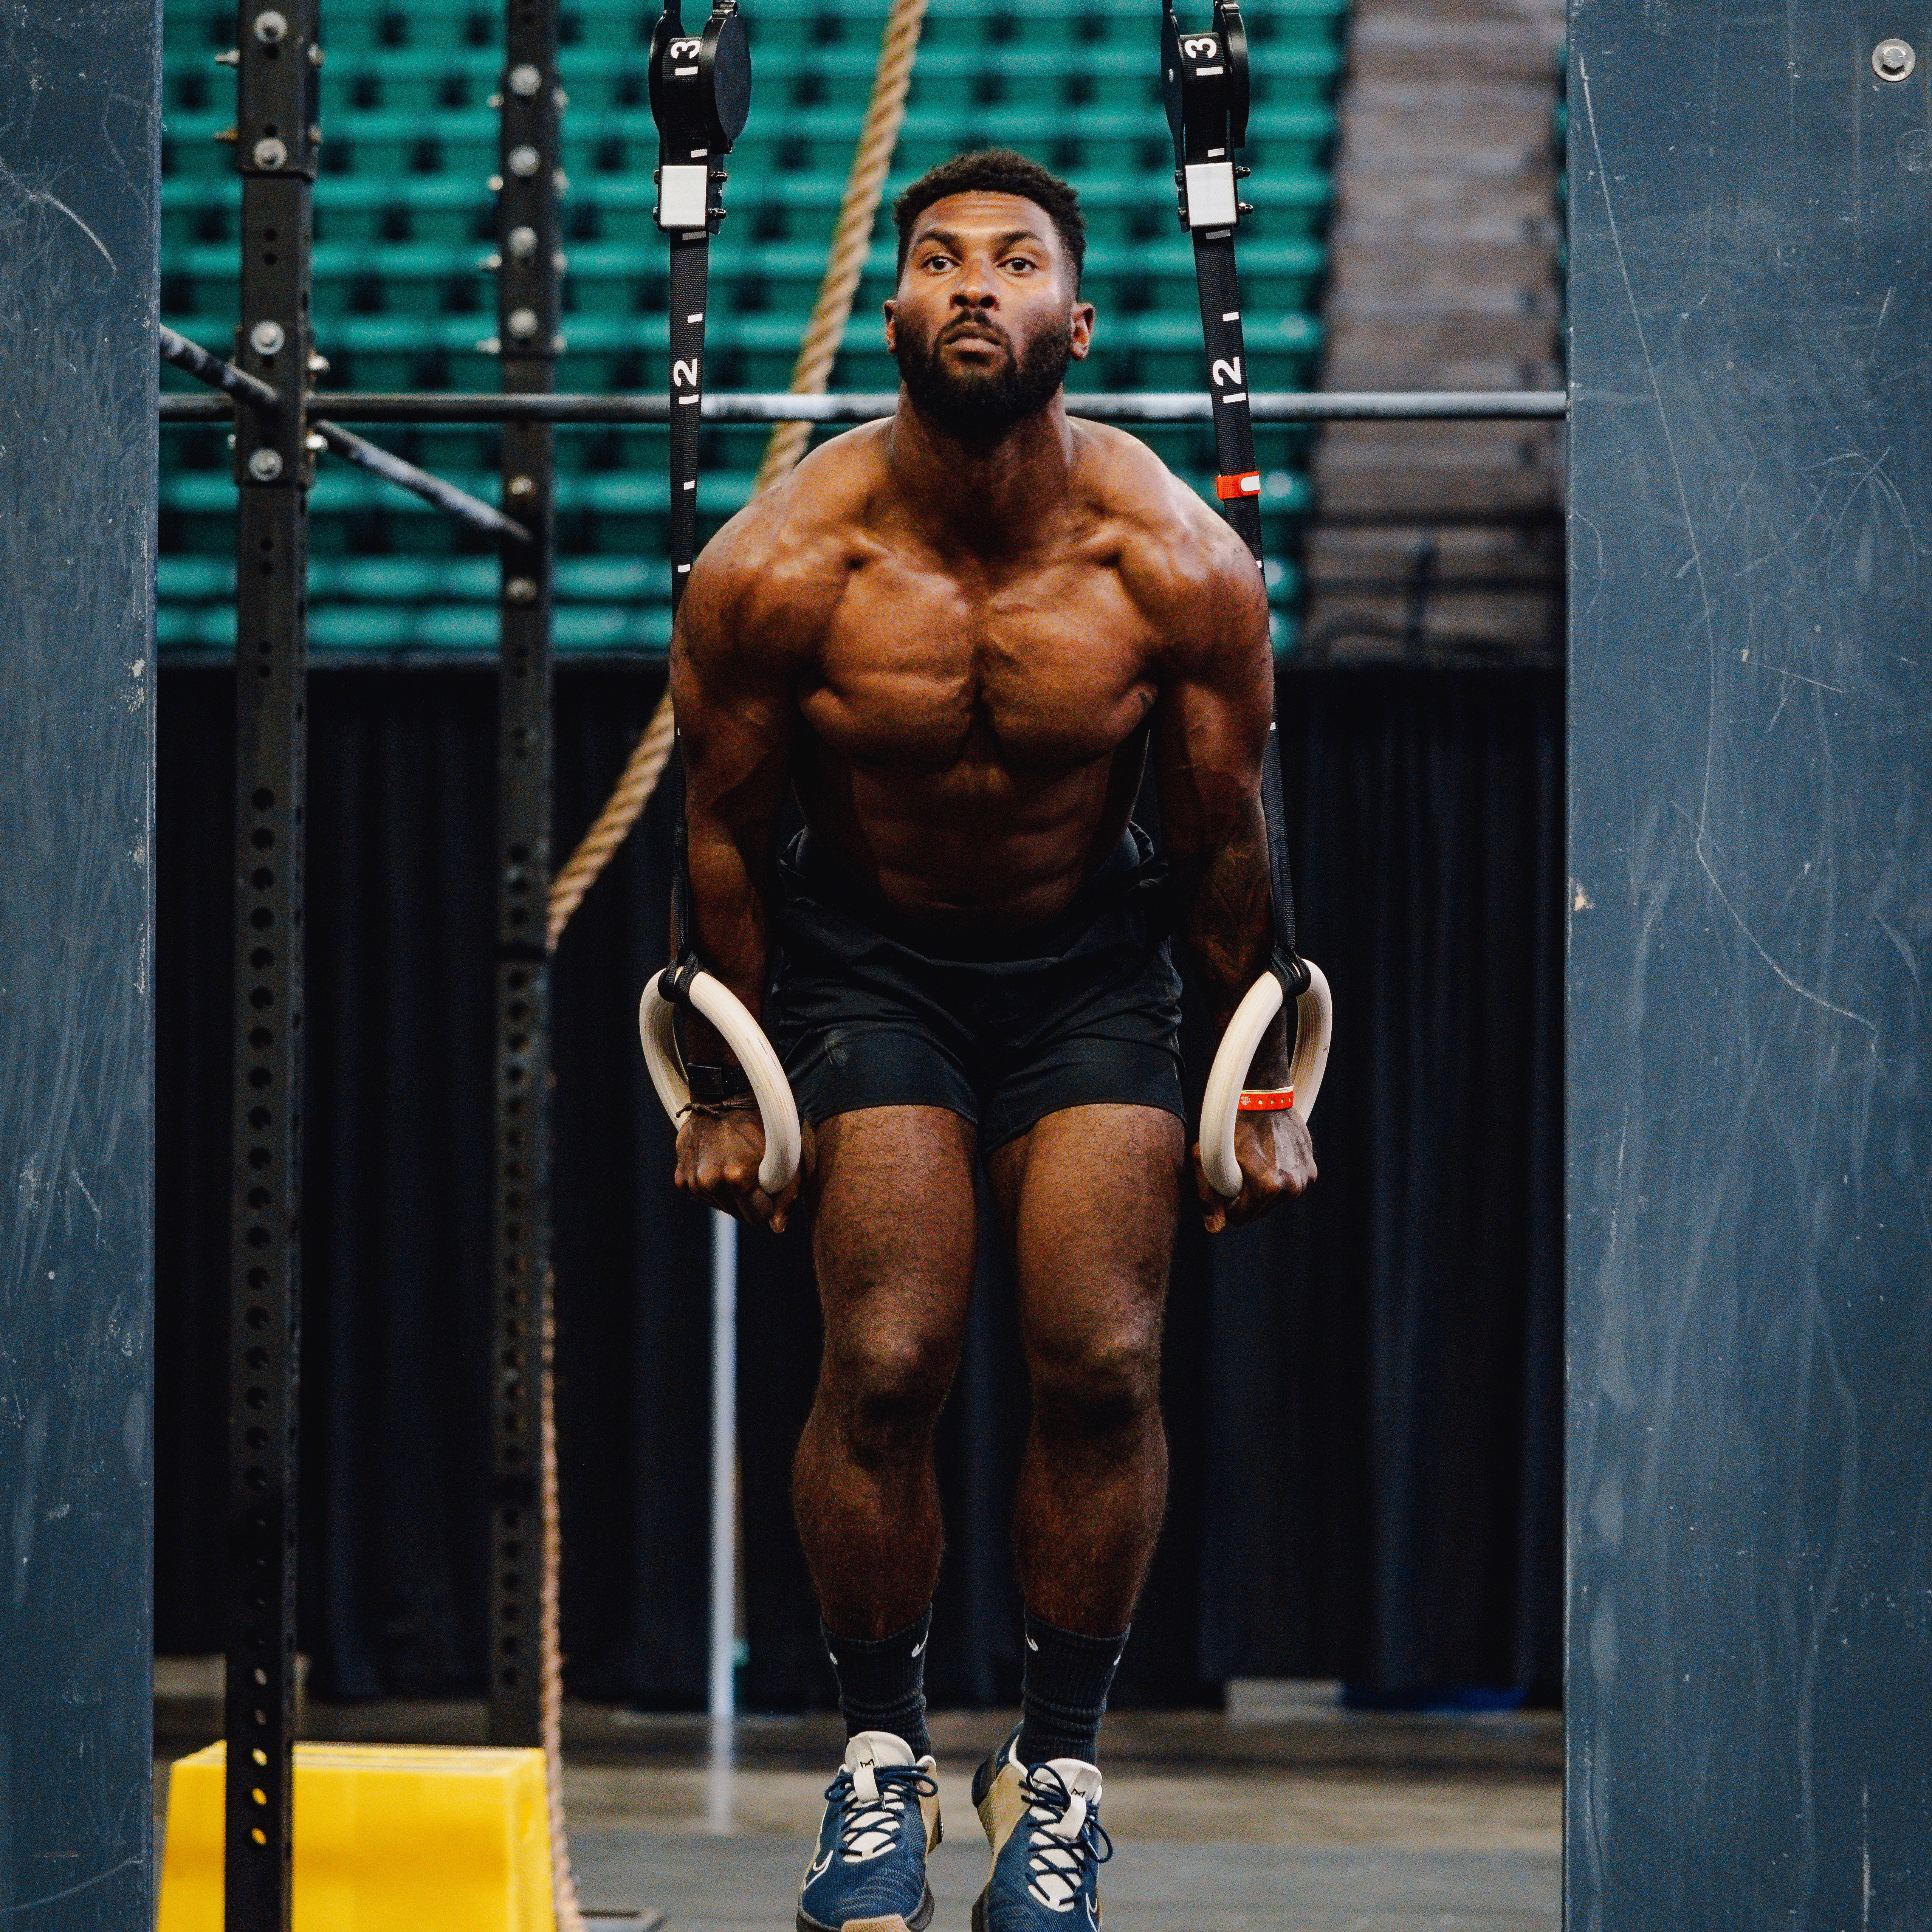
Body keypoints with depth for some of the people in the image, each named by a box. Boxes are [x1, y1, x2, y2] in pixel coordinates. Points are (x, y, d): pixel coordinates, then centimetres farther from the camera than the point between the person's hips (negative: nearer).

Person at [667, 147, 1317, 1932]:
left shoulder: (1180, 564, -19)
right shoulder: (778, 567, -21)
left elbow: (1224, 841, -4)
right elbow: (727, 833, -5)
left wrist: (1265, 1091, 3)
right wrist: (727, 1091, 1)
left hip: (1089, 964, 1)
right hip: (865, 960, -1)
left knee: (1103, 1362, -11)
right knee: (887, 1361, -13)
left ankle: (1059, 1766, 6)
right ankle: (881, 1756, 6)